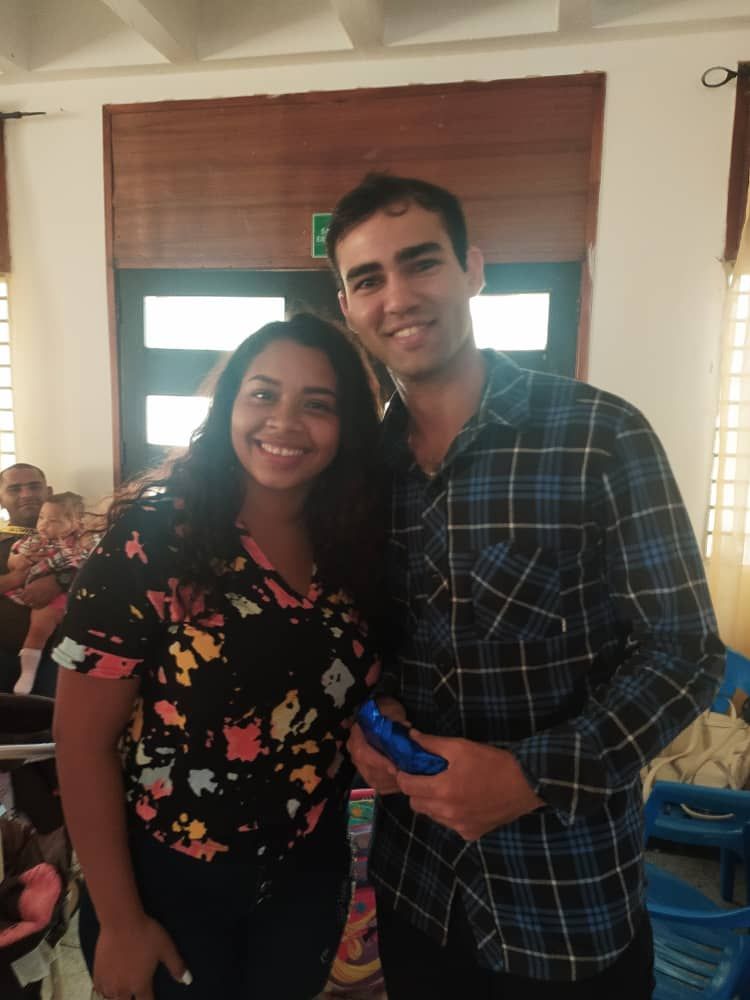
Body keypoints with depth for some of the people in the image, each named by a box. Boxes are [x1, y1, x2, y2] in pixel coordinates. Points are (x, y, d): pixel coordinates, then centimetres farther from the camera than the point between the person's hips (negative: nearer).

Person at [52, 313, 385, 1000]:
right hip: (170, 884, -4)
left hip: (310, 877, 4)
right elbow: (84, 742, -15)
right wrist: (120, 920, -11)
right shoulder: (153, 540, -21)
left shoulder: (356, 546, -7)